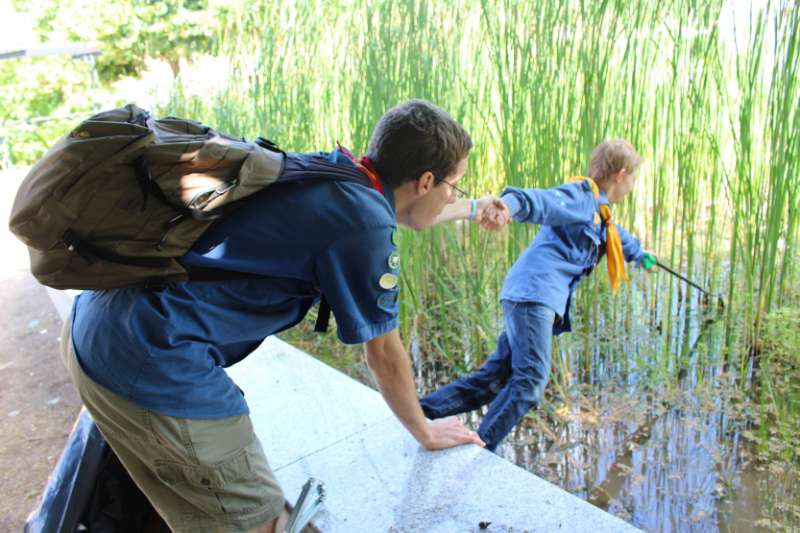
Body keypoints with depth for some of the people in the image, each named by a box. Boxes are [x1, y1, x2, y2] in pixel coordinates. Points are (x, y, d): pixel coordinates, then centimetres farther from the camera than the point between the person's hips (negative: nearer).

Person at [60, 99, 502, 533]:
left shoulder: (328, 169, 8)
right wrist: (425, 432, 14)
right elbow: (383, 356, -4)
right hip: (155, 367, -9)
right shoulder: (364, 225, -17)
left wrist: (471, 209, 48)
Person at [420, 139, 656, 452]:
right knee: (530, 379, -15)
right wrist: (509, 205, -47)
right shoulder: (581, 196, -3)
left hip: (537, 298, 10)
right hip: (534, 293, -10)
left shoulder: (599, 213, 29)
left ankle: (420, 412, 4)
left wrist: (640, 255, 71)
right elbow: (539, 201, -24)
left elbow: (619, 238, 51)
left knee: (494, 377, 4)